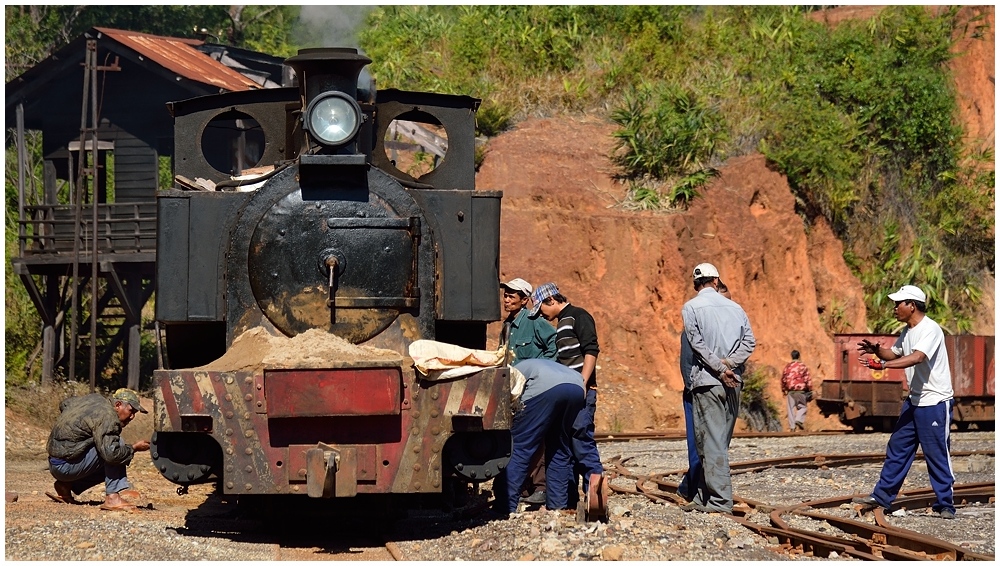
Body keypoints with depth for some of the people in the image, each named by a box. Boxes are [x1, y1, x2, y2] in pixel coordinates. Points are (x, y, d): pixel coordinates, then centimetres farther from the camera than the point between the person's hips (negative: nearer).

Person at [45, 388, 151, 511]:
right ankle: (112, 497, -21)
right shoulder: (107, 418, -20)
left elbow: (64, 405, 26)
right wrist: (134, 448, -14)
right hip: (66, 466, -10)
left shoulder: (95, 398, 9)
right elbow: (111, 453, -30)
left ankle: (65, 486, 14)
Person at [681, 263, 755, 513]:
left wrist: (720, 369, -10)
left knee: (712, 442, -6)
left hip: (707, 381, -5)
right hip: (734, 382, 5)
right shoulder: (734, 307, 11)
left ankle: (720, 501, -12)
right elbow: (749, 341, 1)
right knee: (720, 441, 11)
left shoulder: (691, 308, -1)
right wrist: (728, 364, -7)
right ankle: (703, 497, 15)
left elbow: (698, 344, -11)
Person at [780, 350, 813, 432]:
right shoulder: (802, 366, -3)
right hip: (801, 390, -3)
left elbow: (783, 379, 14)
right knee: (802, 406, 8)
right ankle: (799, 420, -16)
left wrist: (784, 390, 25)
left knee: (791, 408, 7)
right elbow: (808, 379, -6)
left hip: (790, 390, 3)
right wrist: (810, 389, 1)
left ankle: (792, 426, 6)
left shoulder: (787, 367, 8)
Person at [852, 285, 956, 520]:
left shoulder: (930, 329, -18)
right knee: (897, 448, 11)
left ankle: (945, 505, 4)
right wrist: (877, 350, 3)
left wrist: (883, 364, -39)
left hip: (936, 402, -9)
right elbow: (894, 354, 25)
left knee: (937, 454, -4)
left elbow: (916, 358, -32)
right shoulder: (907, 332, 11)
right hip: (914, 401, 9)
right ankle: (882, 496, 18)